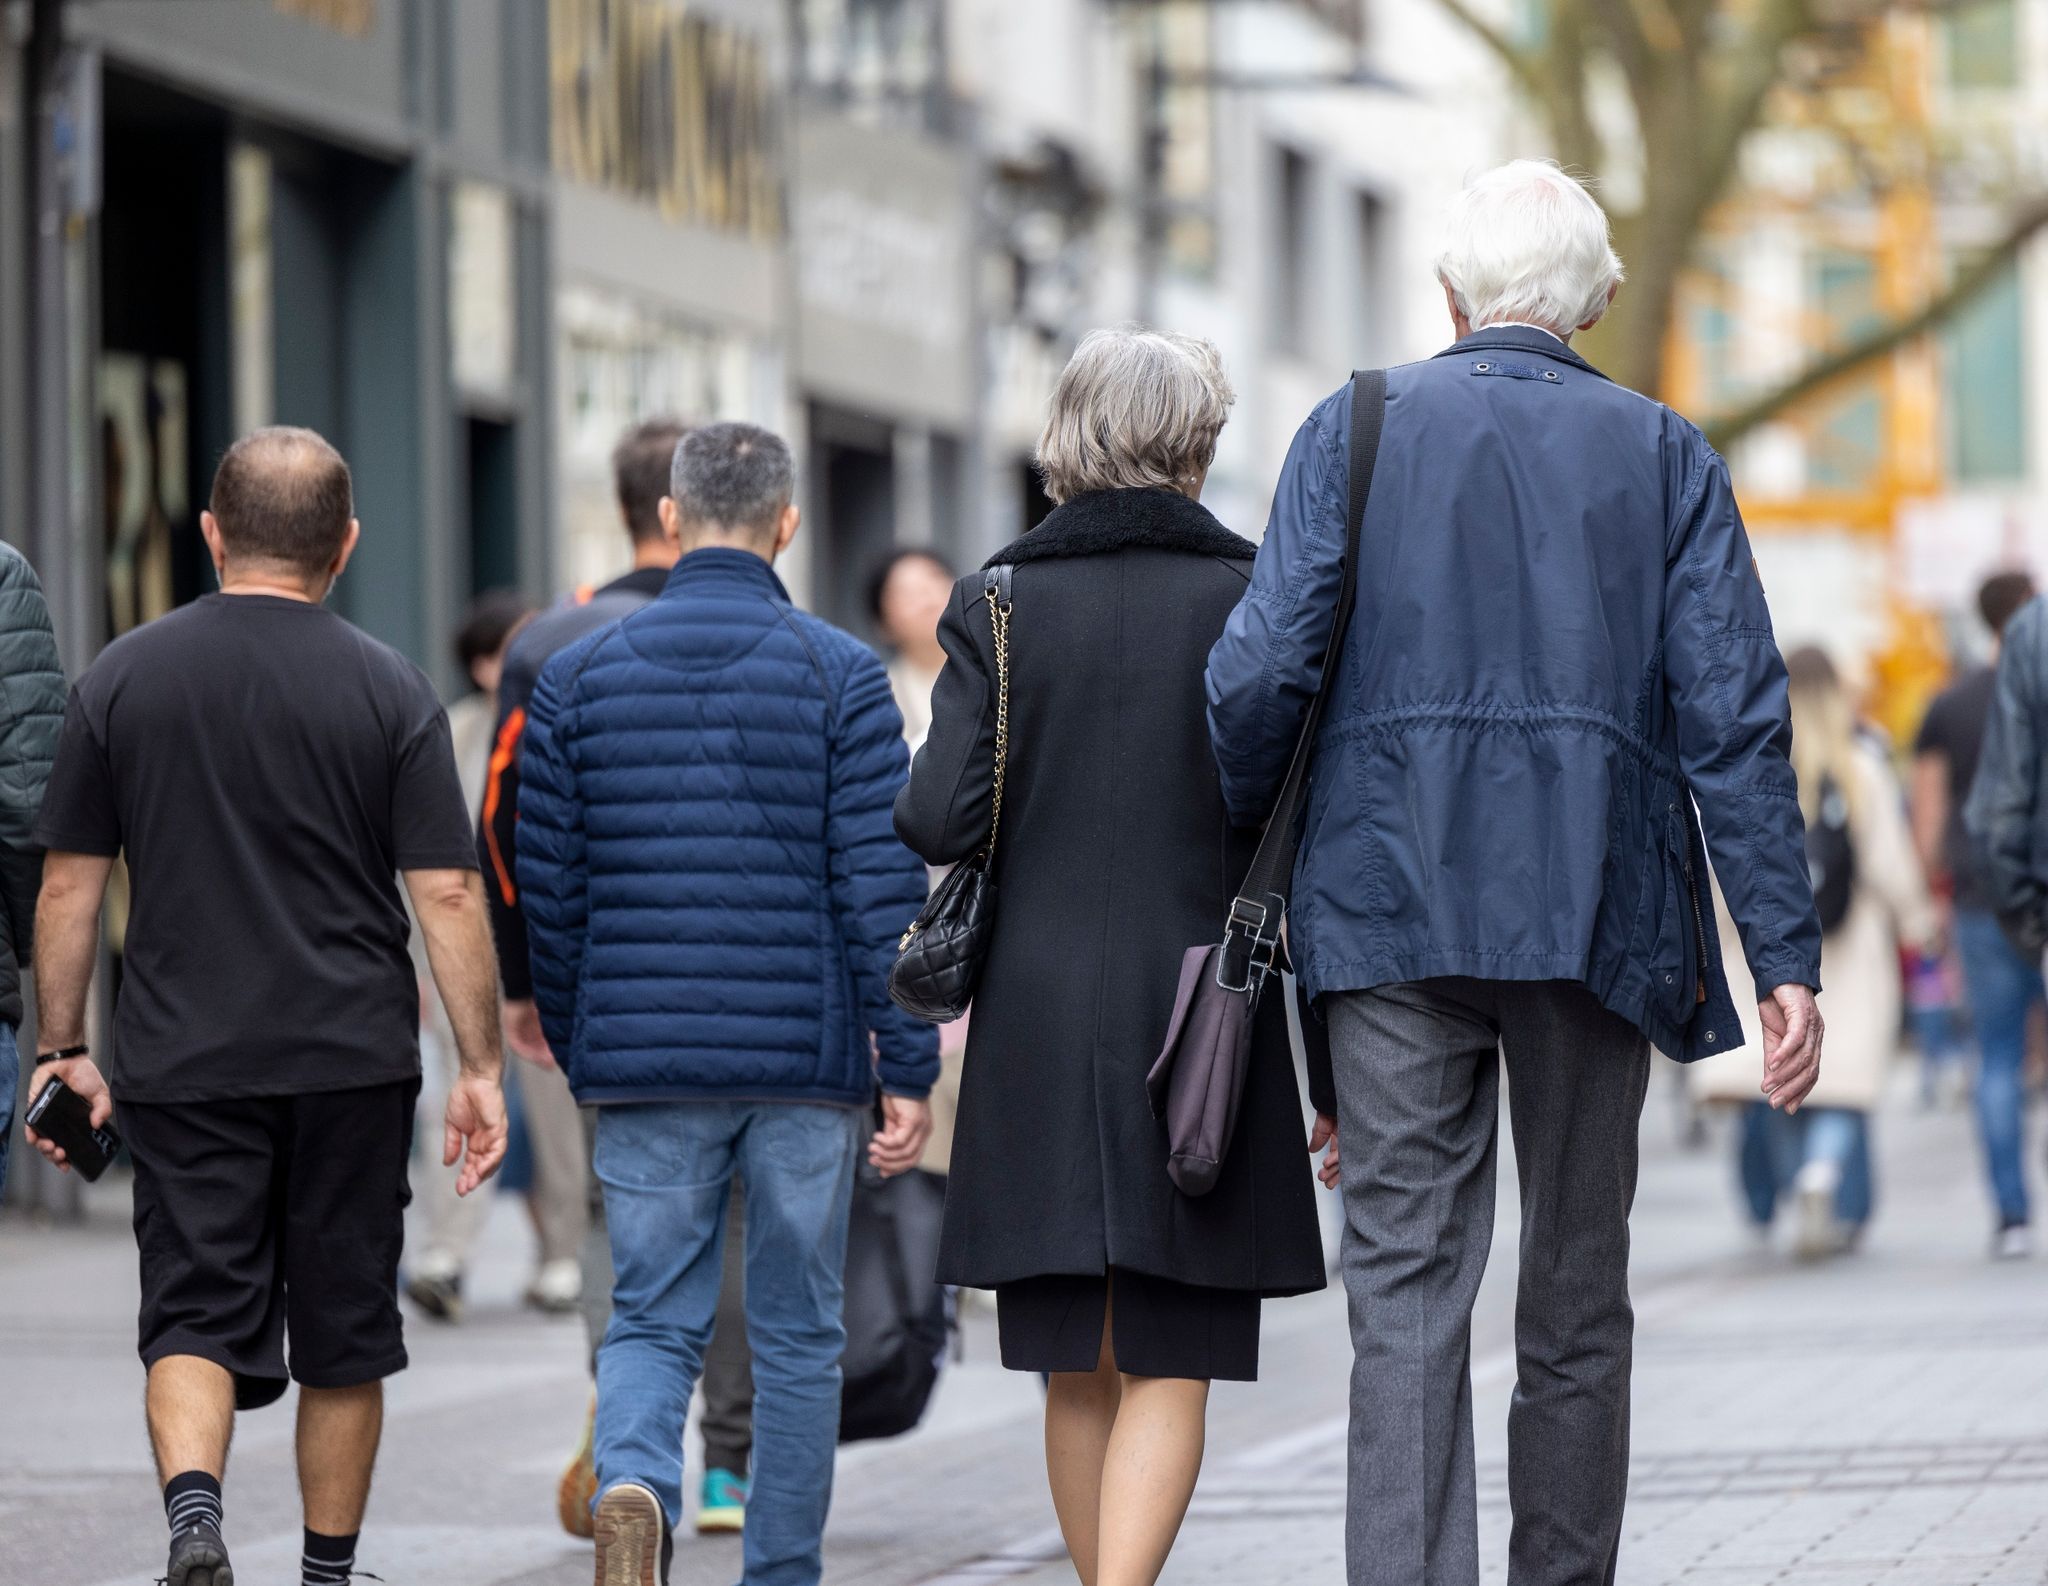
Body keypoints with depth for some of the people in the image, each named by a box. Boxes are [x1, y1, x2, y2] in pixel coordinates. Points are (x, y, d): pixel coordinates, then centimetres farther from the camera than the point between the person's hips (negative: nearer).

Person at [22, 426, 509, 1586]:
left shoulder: (125, 677, 2)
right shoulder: (390, 689, -2)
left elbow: (70, 884, 4)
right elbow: (448, 893, -6)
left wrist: (64, 1050, 12)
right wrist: (482, 1066, -1)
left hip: (182, 1059, 0)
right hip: (352, 1059, 0)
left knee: (197, 1315, 0)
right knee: (345, 1327, 11)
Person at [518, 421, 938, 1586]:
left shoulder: (581, 676, 4)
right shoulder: (841, 674, -3)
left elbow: (547, 889, 7)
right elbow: (884, 889, -7)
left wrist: (575, 1047, 19)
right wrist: (909, 1069, -4)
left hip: (644, 1056, 1)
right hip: (806, 1058, -1)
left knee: (654, 1319, 6)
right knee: (798, 1334, 10)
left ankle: (636, 1486, -22)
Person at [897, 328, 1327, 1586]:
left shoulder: (1001, 604, 0)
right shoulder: (1250, 599, -2)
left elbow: (941, 821, -8)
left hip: (1039, 1017, 2)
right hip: (1198, 1014, -2)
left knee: (1078, 1372, 13)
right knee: (1168, 1369, 0)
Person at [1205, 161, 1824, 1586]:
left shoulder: (1358, 428, 5)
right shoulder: (1667, 456, 6)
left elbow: (1264, 669, -4)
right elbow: (1734, 712, -1)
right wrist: (1786, 956, -2)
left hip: (1391, 903, -1)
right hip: (1597, 911, 1)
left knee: (1408, 1293, -4)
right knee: (1578, 1296, 11)